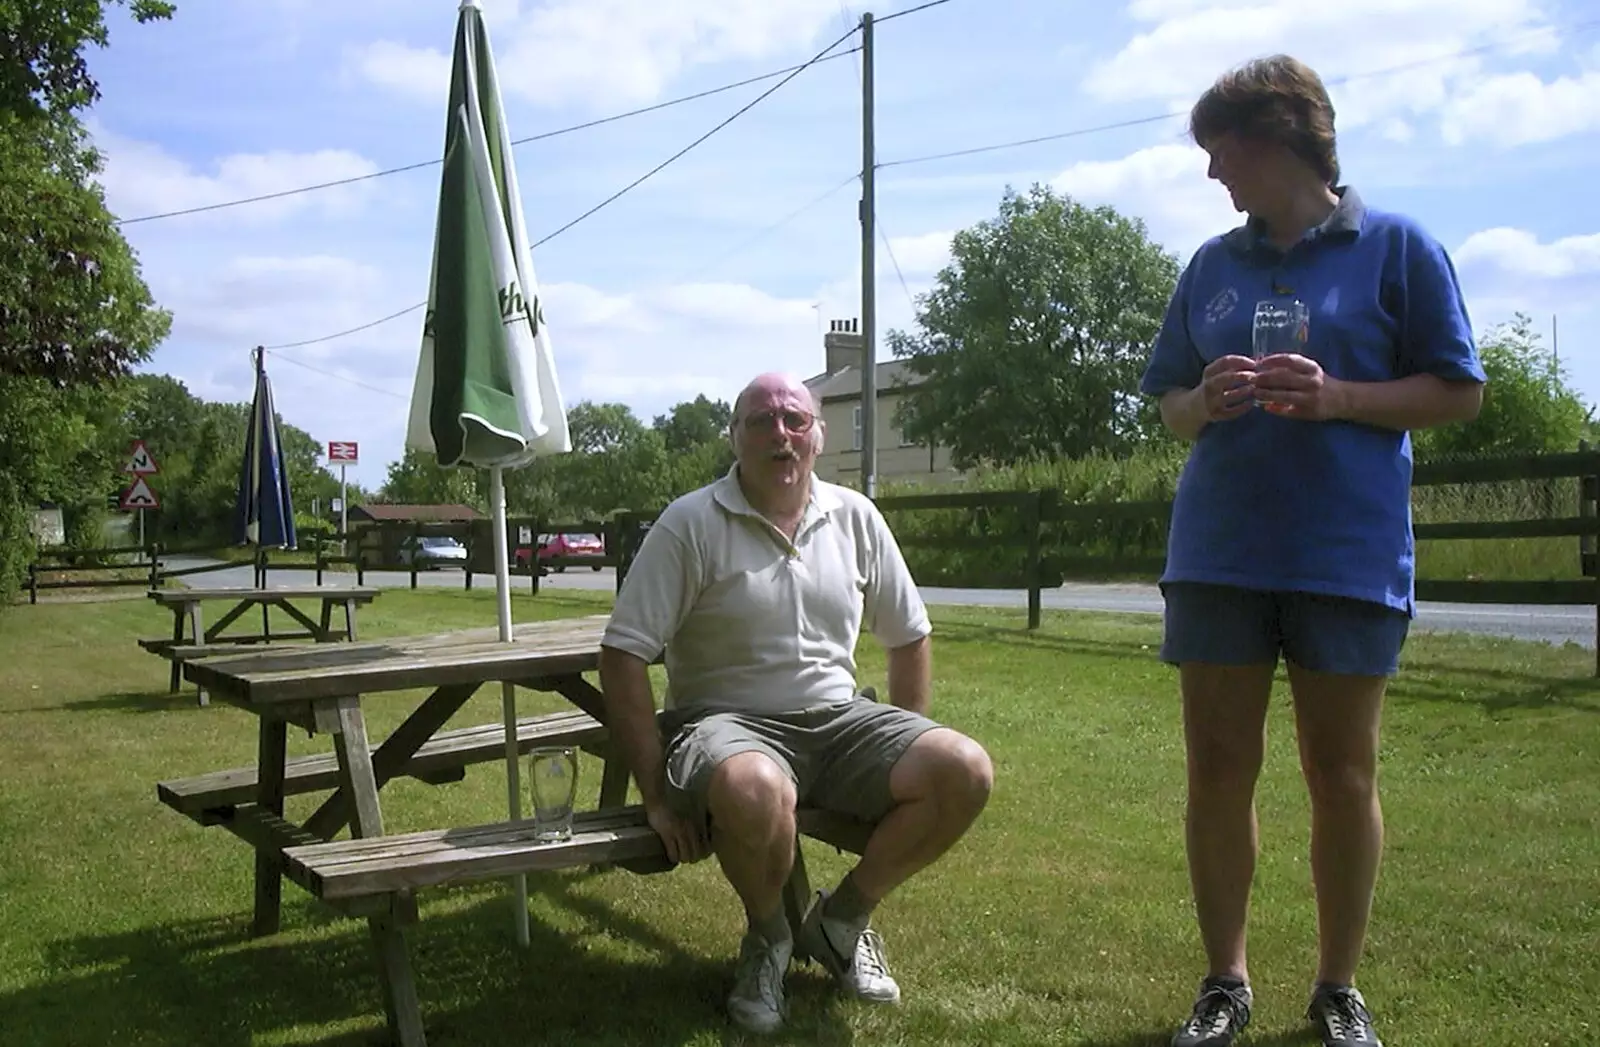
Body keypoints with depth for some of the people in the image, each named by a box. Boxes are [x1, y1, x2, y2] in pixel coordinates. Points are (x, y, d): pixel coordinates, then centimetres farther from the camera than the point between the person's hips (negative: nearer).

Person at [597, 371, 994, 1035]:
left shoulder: (855, 518, 6)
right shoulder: (690, 525, -7)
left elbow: (909, 637, 16)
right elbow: (623, 656, -11)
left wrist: (907, 752, 9)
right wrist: (657, 796, -15)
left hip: (838, 719, 5)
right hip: (728, 722, -4)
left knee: (966, 773, -19)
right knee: (755, 794, -40)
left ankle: (842, 918, 6)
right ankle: (767, 934, -2)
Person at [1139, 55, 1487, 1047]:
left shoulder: (1398, 247, 0)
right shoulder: (1212, 265, 12)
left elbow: (1459, 392, -1)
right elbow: (1171, 403, 16)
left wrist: (1334, 398, -16)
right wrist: (1206, 403, -7)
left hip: (1348, 555, -3)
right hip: (1218, 552, 4)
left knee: (1343, 772, 5)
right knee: (1218, 769, 4)